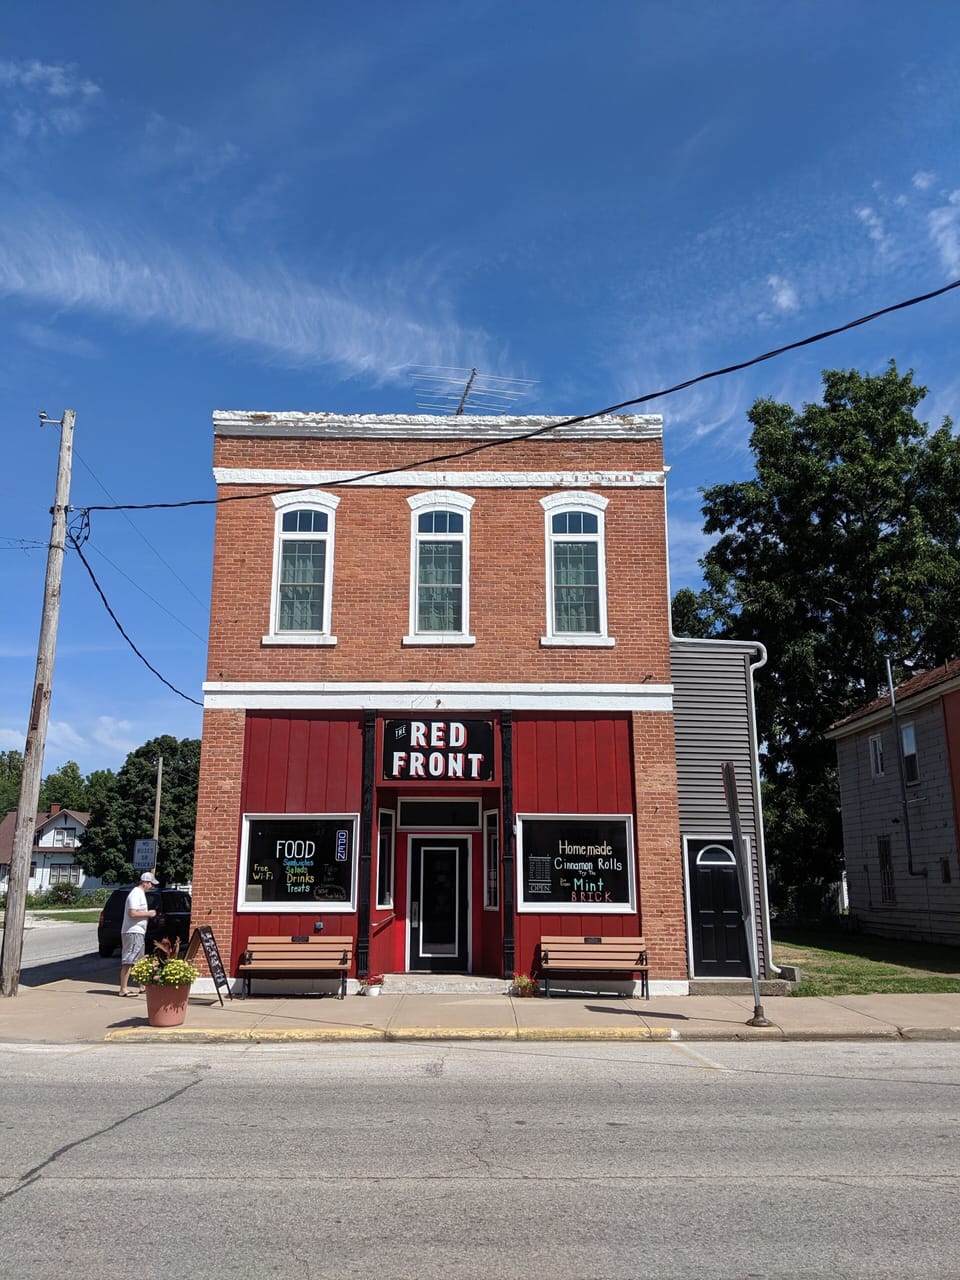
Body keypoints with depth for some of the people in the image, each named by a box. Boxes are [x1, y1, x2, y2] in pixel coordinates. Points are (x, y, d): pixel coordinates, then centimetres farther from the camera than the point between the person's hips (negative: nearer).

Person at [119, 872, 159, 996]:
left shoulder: (141, 893, 17)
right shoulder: (136, 894, -15)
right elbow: (132, 913, -24)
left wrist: (148, 913, 11)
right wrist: (148, 914, -15)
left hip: (138, 932, 11)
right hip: (133, 932, -11)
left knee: (139, 961, 17)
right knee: (128, 961, -9)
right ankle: (123, 989, -8)